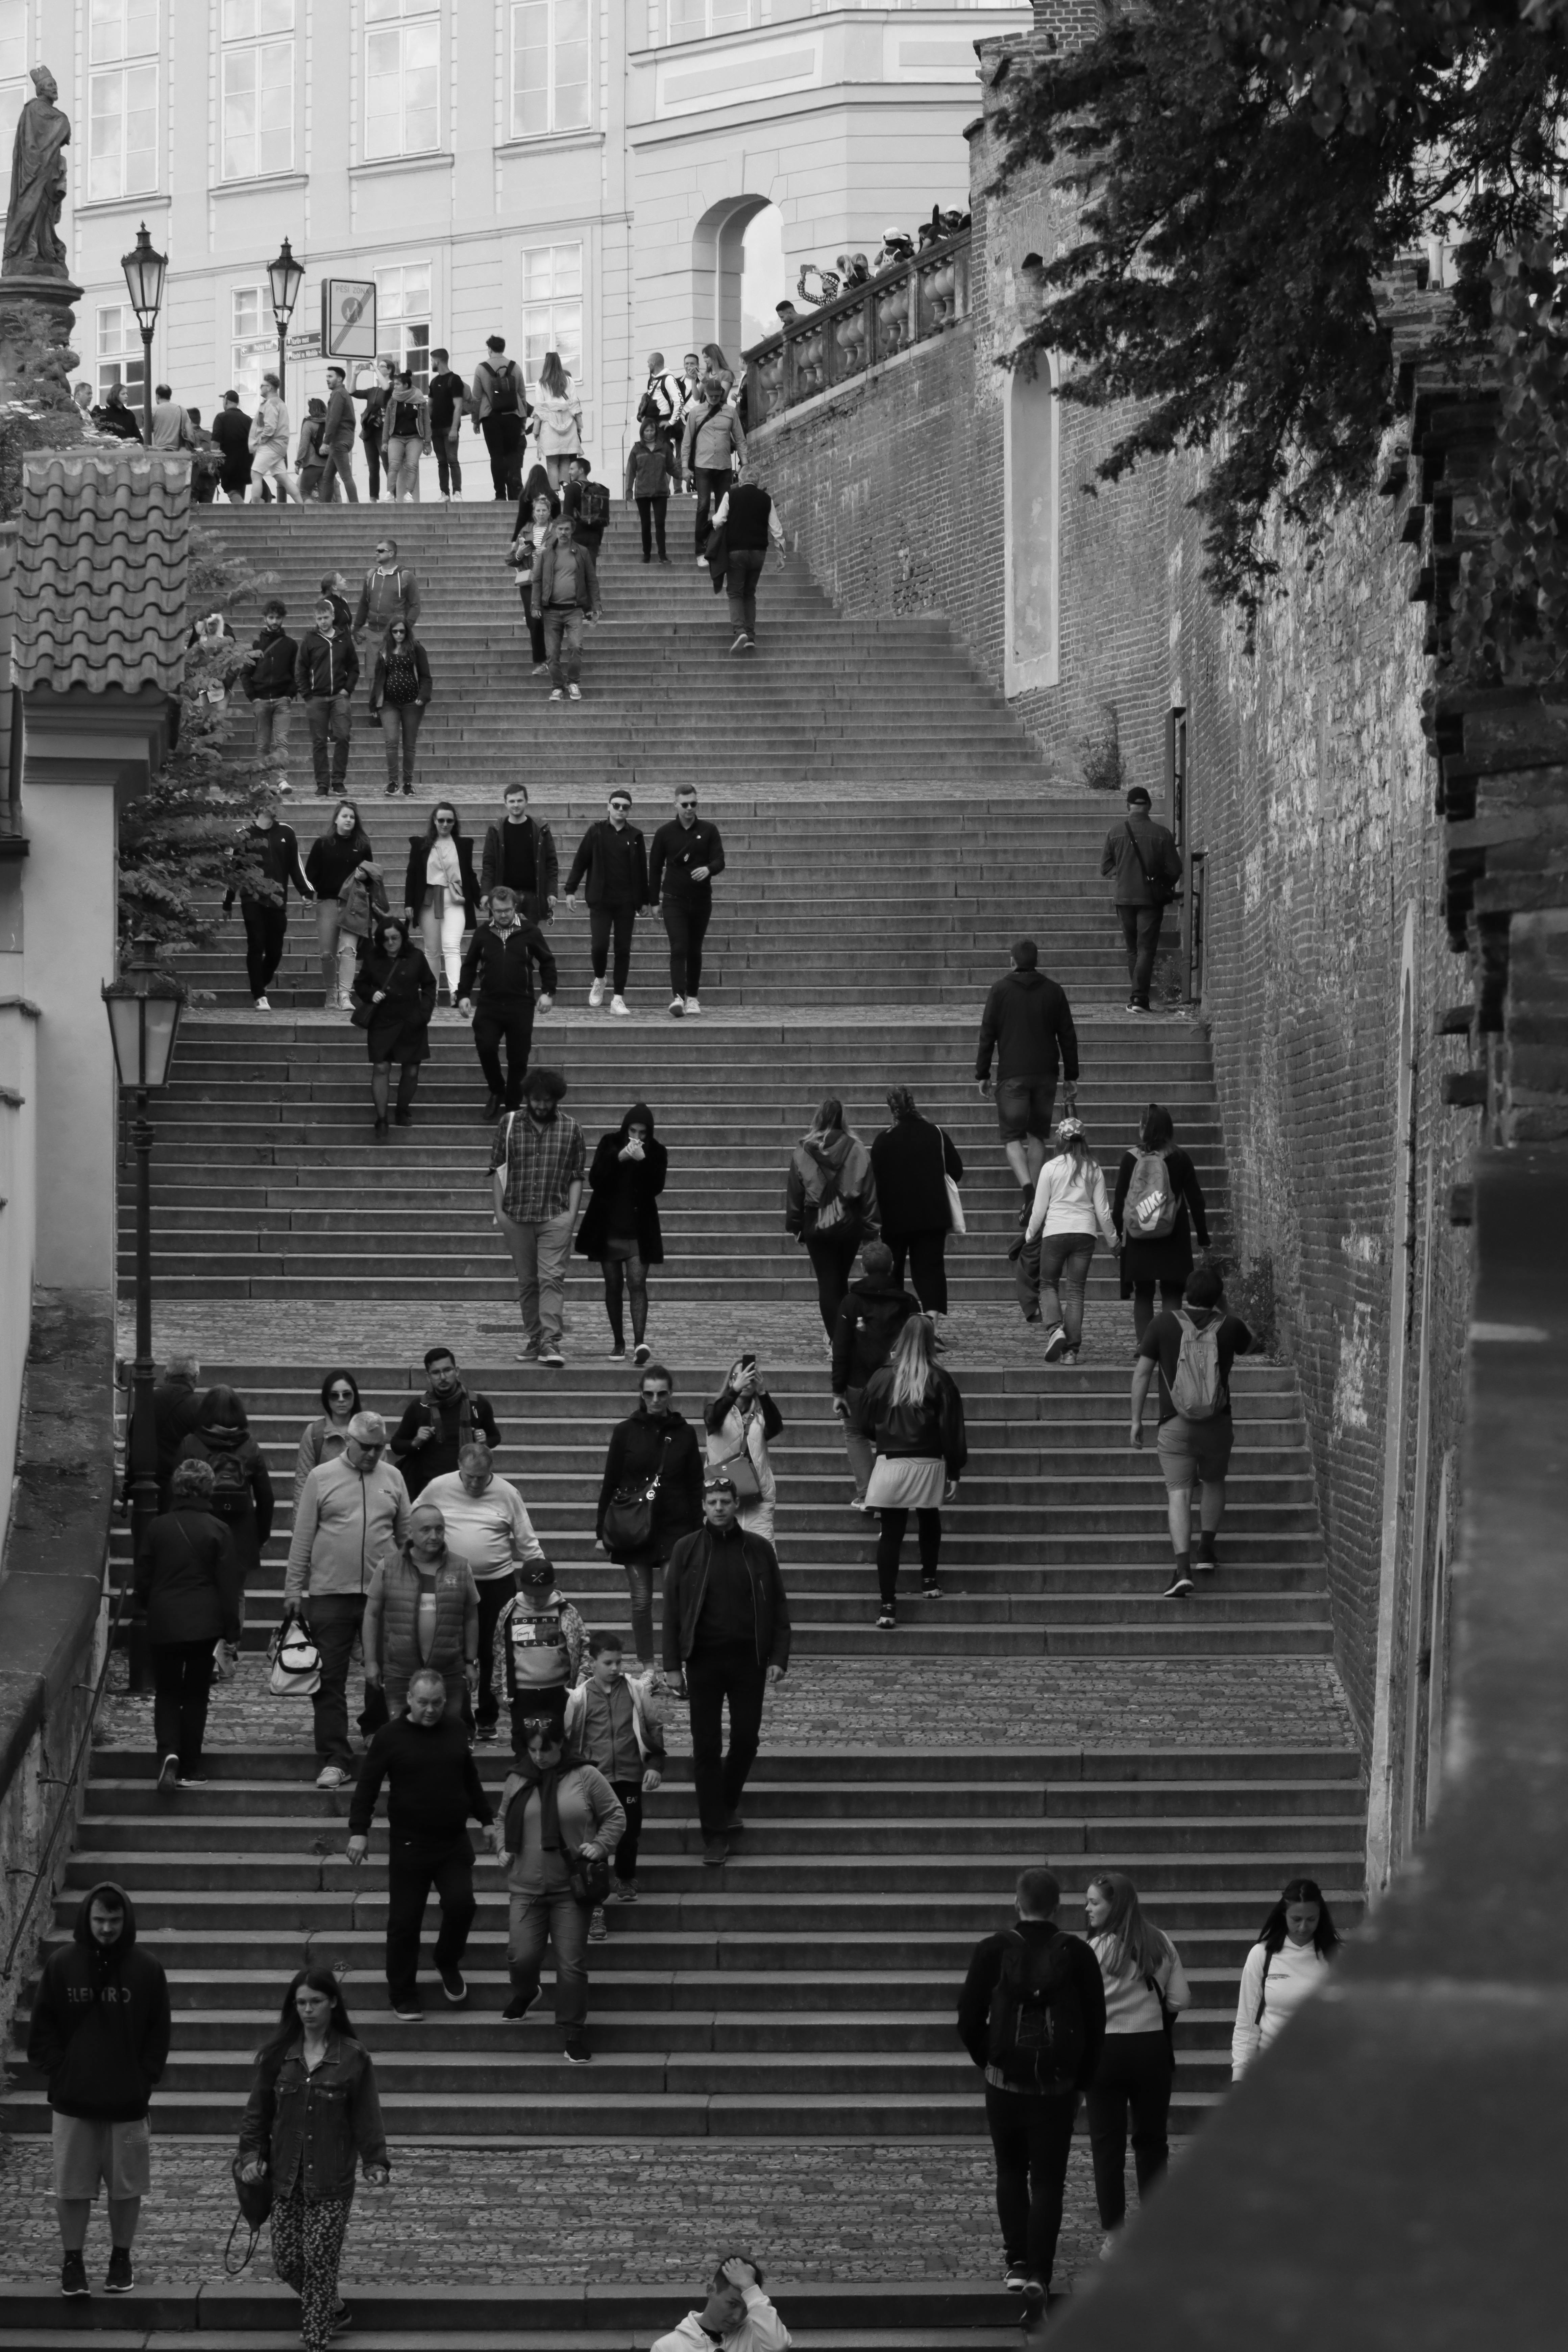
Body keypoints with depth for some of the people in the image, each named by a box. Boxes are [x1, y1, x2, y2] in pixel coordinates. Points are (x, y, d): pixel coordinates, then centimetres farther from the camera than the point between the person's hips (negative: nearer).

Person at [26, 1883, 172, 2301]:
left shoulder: (146, 1969, -2)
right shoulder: (62, 1965, -3)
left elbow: (160, 2032, 3)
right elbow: (42, 2030, 2)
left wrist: (144, 2080, -6)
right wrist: (58, 2074, -7)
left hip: (128, 2103, 0)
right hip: (73, 2101, 0)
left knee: (127, 2187, 7)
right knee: (72, 2188, 3)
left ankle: (121, 2259, 21)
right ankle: (73, 2262, 13)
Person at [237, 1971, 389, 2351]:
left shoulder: (353, 2057, -4)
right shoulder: (277, 2054, 2)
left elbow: (366, 2117, -3)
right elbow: (258, 2110, 6)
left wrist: (375, 2163, -12)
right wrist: (252, 2153, -5)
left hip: (331, 2181, -3)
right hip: (286, 2177, 3)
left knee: (320, 2262, -6)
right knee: (286, 2262, 5)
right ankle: (333, 2312, 31)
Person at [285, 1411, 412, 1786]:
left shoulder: (393, 1479, 8)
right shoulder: (322, 1478, 2)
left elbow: (407, 1534, 11)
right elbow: (302, 1537, 2)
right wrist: (294, 1589, -1)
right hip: (330, 1593, -1)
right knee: (330, 1681, -1)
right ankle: (335, 1761, 2)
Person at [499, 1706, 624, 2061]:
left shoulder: (585, 1778, -5)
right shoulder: (518, 1780, 5)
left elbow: (615, 1817, 4)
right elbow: (504, 1819, 21)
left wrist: (601, 1846, -12)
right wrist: (507, 1847, 4)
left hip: (571, 1888, -3)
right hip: (527, 1887, 3)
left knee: (572, 1964, -4)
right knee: (521, 1956, -3)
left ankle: (573, 2034, 7)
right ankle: (525, 1993, 33)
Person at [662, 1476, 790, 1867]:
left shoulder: (758, 1550, 2)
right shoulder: (687, 1551, 0)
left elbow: (778, 1608, 5)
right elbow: (672, 1611, 1)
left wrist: (778, 1657, -4)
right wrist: (673, 1666, -4)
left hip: (748, 1659, 1)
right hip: (703, 1659, -1)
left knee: (746, 1740, 6)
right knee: (707, 1747, -1)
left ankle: (727, 1803, 33)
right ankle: (715, 1833, 3)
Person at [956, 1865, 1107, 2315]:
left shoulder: (993, 1952, -5)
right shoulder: (1077, 1956, -3)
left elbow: (969, 2022, -3)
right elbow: (1096, 2026, 1)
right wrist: (1081, 2083, 11)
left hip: (1005, 2084, 0)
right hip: (1058, 2087, 0)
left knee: (1010, 2172, 17)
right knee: (1048, 2181, 4)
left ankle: (1018, 2262, 11)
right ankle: (1039, 2273, -5)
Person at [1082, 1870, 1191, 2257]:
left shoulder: (1098, 1949, -14)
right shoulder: (1160, 1944, -1)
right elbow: (1182, 1999, 1)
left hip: (1107, 2048, -4)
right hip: (1154, 2048, 4)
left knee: (1107, 2142, 4)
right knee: (1152, 2139, 14)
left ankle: (1114, 2234, 3)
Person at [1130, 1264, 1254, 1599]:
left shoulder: (1164, 1324, -5)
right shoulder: (1229, 1327, -2)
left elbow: (1142, 1373, -4)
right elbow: (1246, 1343, 23)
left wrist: (1137, 1419, 3)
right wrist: (1220, 1313, 24)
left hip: (1175, 1424, -2)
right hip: (1218, 1424, 2)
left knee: (1179, 1493, -6)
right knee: (1214, 1483, 27)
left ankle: (1182, 1570, -19)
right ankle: (1206, 1551, 24)